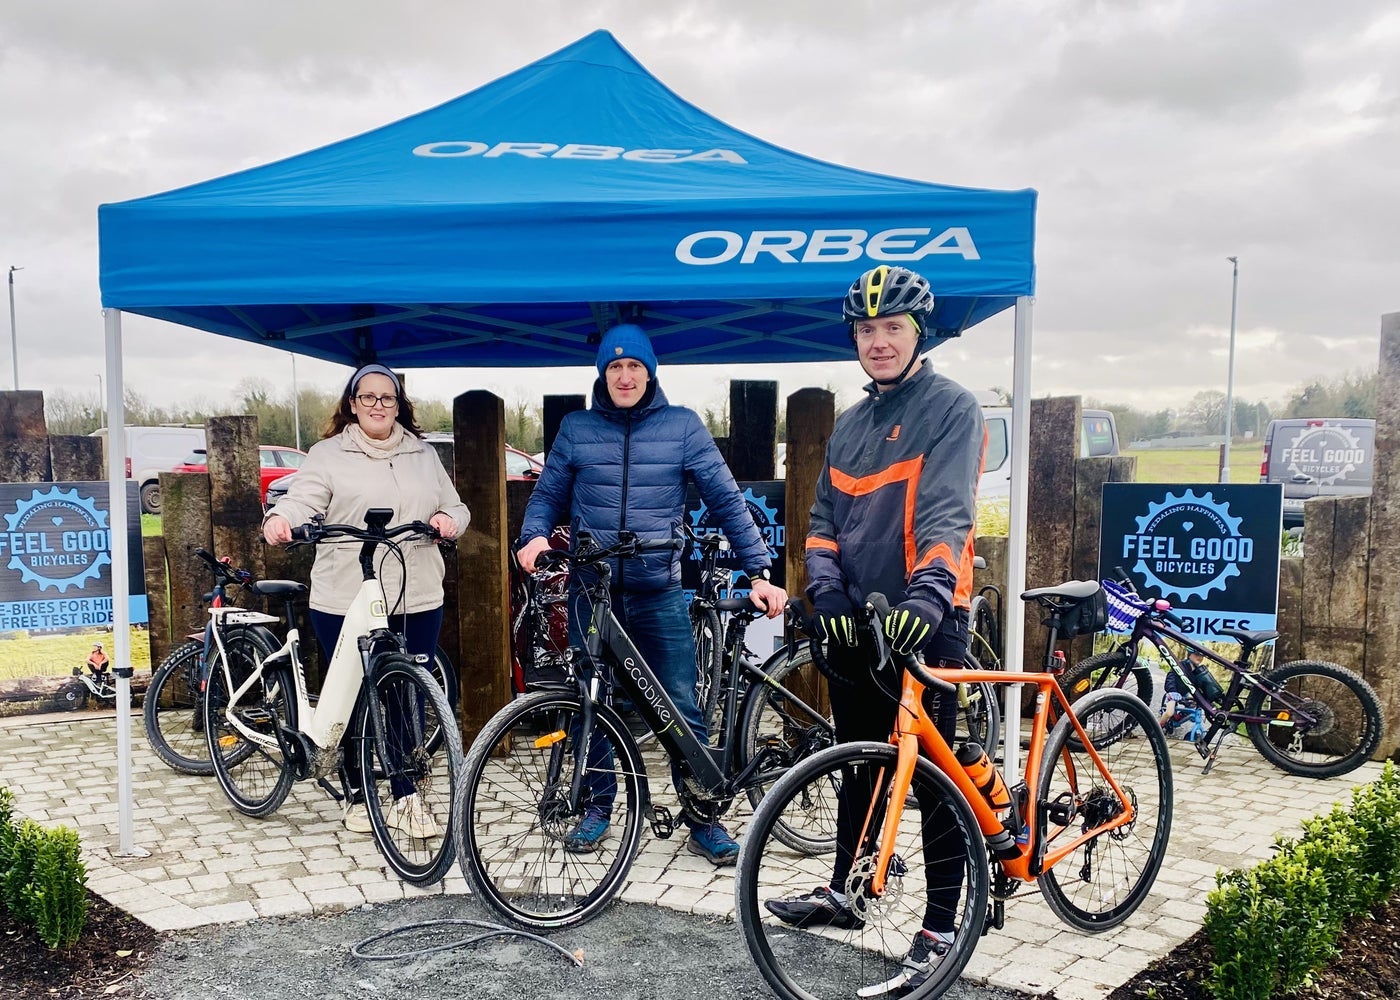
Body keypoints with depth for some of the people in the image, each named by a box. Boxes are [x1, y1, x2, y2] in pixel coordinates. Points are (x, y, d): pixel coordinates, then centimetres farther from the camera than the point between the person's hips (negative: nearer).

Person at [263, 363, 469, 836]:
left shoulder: (423, 455, 16)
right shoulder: (328, 455, 4)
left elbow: (454, 506, 19)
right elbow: (302, 499, -10)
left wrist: (449, 519, -5)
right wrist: (280, 519, -32)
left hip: (417, 601, 3)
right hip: (345, 604, -2)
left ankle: (406, 798, 17)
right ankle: (359, 796, 25)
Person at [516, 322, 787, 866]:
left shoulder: (683, 426, 1)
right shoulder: (576, 428, 5)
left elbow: (726, 499, 0)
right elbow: (547, 494, 12)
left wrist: (759, 572, -5)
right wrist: (534, 536, -10)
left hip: (658, 592, -1)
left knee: (683, 709, 0)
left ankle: (702, 819, 15)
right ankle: (598, 809, 28)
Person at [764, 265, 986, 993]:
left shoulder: (951, 409, -7)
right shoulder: (851, 424, 14)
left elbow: (946, 514, -22)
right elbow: (824, 522, 10)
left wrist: (928, 594, -37)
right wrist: (828, 596, -6)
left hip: (925, 624, -6)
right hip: (856, 623, 7)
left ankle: (940, 930, 12)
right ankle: (842, 893, 34)